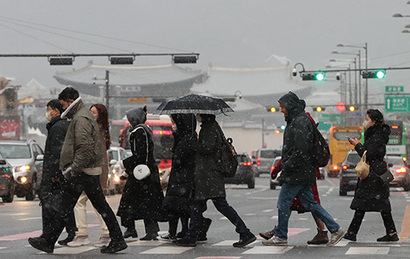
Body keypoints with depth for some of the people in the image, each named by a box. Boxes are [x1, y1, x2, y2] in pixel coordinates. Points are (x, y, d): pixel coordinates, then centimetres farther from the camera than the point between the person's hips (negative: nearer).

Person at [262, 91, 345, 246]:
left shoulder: (301, 121, -15)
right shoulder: (295, 120, 17)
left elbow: (300, 149, -23)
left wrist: (287, 166, -18)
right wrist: (286, 165, 16)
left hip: (297, 172, -10)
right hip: (302, 172, 10)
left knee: (284, 201, -2)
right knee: (309, 203, 10)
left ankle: (280, 236, 7)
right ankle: (335, 229, 9)